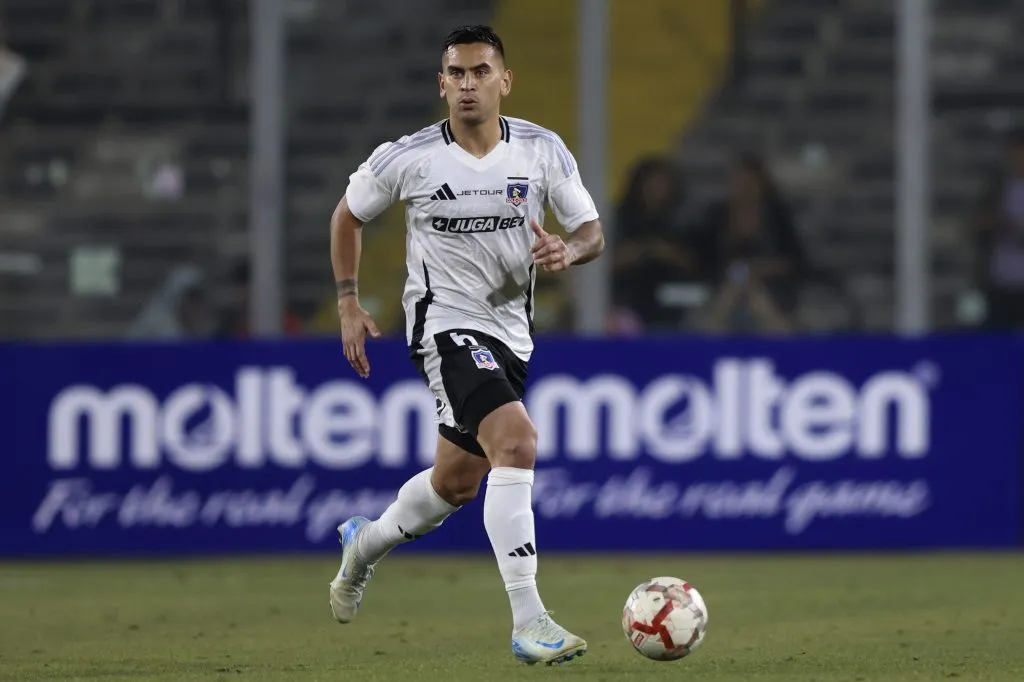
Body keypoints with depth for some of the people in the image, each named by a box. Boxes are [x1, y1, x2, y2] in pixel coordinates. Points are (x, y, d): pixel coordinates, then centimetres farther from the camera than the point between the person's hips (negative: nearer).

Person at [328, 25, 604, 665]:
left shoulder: (542, 150, -4)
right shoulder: (406, 160, -10)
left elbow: (593, 233, -1)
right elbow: (349, 214, 8)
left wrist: (568, 251, -24)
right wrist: (349, 303, 4)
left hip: (510, 334, 5)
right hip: (445, 323, -5)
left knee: (457, 483, 19)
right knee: (517, 443, -27)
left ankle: (366, 541, 51)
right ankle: (528, 622, -29)